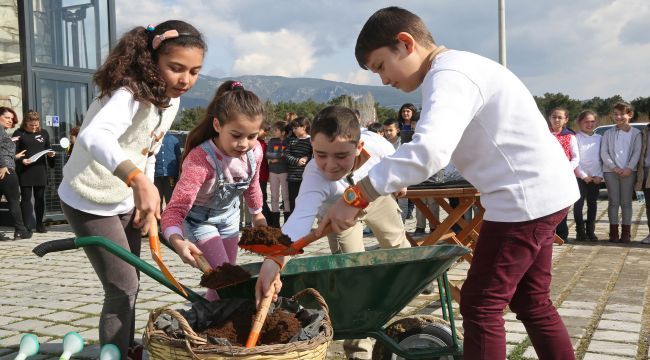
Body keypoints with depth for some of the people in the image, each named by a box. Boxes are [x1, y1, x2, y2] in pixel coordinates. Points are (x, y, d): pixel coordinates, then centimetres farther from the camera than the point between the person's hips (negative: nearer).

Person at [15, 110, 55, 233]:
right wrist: (21, 160, -20)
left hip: (40, 171, 3)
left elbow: (48, 148, 19)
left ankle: (39, 224, 15)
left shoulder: (44, 133, 11)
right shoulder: (19, 133, 1)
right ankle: (26, 225, 1)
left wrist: (50, 154, -3)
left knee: (40, 198, 7)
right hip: (25, 171, -3)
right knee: (26, 197, -1)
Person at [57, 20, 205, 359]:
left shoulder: (171, 100, -2)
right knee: (122, 287, -7)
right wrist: (140, 181, -64)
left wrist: (147, 200, 13)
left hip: (124, 201, 8)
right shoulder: (130, 93, -30)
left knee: (128, 283, 19)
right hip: (89, 201, -8)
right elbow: (93, 136, -50)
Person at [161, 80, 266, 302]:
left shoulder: (255, 151, -21)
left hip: (229, 215, 6)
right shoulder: (200, 159, -40)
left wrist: (257, 213, 17)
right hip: (200, 219, -6)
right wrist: (177, 241, -62)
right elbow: (176, 208, -43)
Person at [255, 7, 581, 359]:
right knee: (532, 301, 18)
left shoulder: (449, 75, -18)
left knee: (480, 305, -3)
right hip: (544, 190, 10)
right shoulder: (458, 68, 16)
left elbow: (429, 150, -35)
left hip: (526, 196, -10)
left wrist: (355, 196, -32)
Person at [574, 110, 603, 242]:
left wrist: (600, 176, -3)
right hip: (580, 177, -3)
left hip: (596, 178, 3)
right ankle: (580, 231, 6)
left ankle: (590, 231, 15)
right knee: (579, 204, -2)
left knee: (592, 204, 8)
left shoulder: (599, 138, 7)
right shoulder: (576, 138, -3)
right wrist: (583, 176, -10)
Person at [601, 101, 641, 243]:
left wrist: (629, 168, -13)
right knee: (613, 202, 1)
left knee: (626, 202, 2)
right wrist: (614, 167, -10)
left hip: (628, 172, -1)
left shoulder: (636, 133, 5)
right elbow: (603, 153, 2)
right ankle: (614, 232, 5)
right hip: (611, 171, 1)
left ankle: (626, 233, 7)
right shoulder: (608, 133, 8)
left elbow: (637, 152, 0)